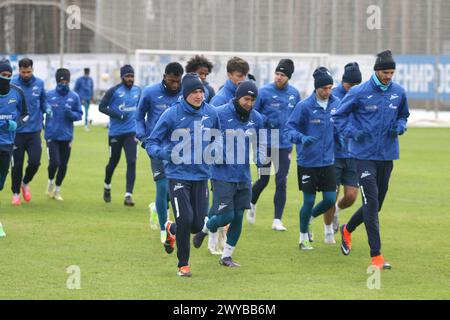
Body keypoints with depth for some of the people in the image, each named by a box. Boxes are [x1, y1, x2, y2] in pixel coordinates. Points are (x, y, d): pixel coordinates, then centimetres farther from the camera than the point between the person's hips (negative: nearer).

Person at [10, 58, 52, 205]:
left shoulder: (39, 83, 1)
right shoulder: (12, 84, -9)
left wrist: (47, 109, -5)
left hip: (34, 130, 2)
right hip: (17, 131, -2)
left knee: (35, 162, -5)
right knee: (17, 164, 2)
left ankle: (26, 183, 25)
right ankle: (16, 193, 21)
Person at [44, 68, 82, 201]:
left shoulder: (74, 97, 2)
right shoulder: (49, 95, -2)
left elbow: (79, 114, 5)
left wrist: (71, 114, -15)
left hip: (66, 136, 2)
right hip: (51, 135, -2)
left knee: (63, 165, 7)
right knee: (54, 162, -13)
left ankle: (57, 189, 26)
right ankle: (51, 182, 17)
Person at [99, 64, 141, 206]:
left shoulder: (137, 91, 7)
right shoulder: (114, 91, -9)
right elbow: (102, 107, -8)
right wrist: (117, 114, -19)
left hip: (131, 132, 3)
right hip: (115, 132, -3)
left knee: (131, 162, -11)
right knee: (113, 161, 11)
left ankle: (128, 195, -11)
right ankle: (107, 186, 39)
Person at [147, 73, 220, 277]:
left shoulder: (211, 113, 2)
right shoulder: (172, 114, -9)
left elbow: (217, 139, 20)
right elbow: (151, 143, -3)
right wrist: (165, 152, -23)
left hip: (201, 176, 4)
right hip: (178, 175, -4)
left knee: (197, 225, 3)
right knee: (185, 219, -13)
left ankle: (171, 230, 38)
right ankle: (183, 264, 7)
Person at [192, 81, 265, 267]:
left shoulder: (256, 118, 4)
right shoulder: (220, 114, -12)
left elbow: (260, 144, 18)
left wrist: (260, 158, -1)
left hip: (244, 176, 5)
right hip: (223, 175, -5)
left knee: (238, 217, 6)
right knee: (226, 216, -9)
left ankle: (226, 256, 19)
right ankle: (204, 229, 23)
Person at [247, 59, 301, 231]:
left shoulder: (294, 94, 4)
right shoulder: (264, 92, -7)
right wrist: (266, 120, -18)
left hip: (285, 145, 2)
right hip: (265, 144, -2)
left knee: (281, 182, -2)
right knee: (263, 180, 5)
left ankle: (277, 220, 3)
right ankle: (252, 204, 36)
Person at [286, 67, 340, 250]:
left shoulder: (336, 104, 1)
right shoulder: (304, 106, -12)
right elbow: (290, 127, -10)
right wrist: (301, 138, -27)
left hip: (328, 161, 4)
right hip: (307, 161, -4)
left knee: (330, 200, 0)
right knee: (309, 201, 2)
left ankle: (309, 218, 31)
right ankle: (303, 238, 22)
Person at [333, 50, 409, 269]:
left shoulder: (399, 92, 4)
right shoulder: (360, 92, -9)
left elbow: (403, 115, 21)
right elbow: (339, 116, 1)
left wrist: (400, 126, -2)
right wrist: (352, 132, -15)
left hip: (387, 156, 5)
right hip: (365, 155, -5)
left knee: (376, 204, 14)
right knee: (372, 203, -13)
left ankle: (347, 230, 42)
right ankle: (376, 256, -12)